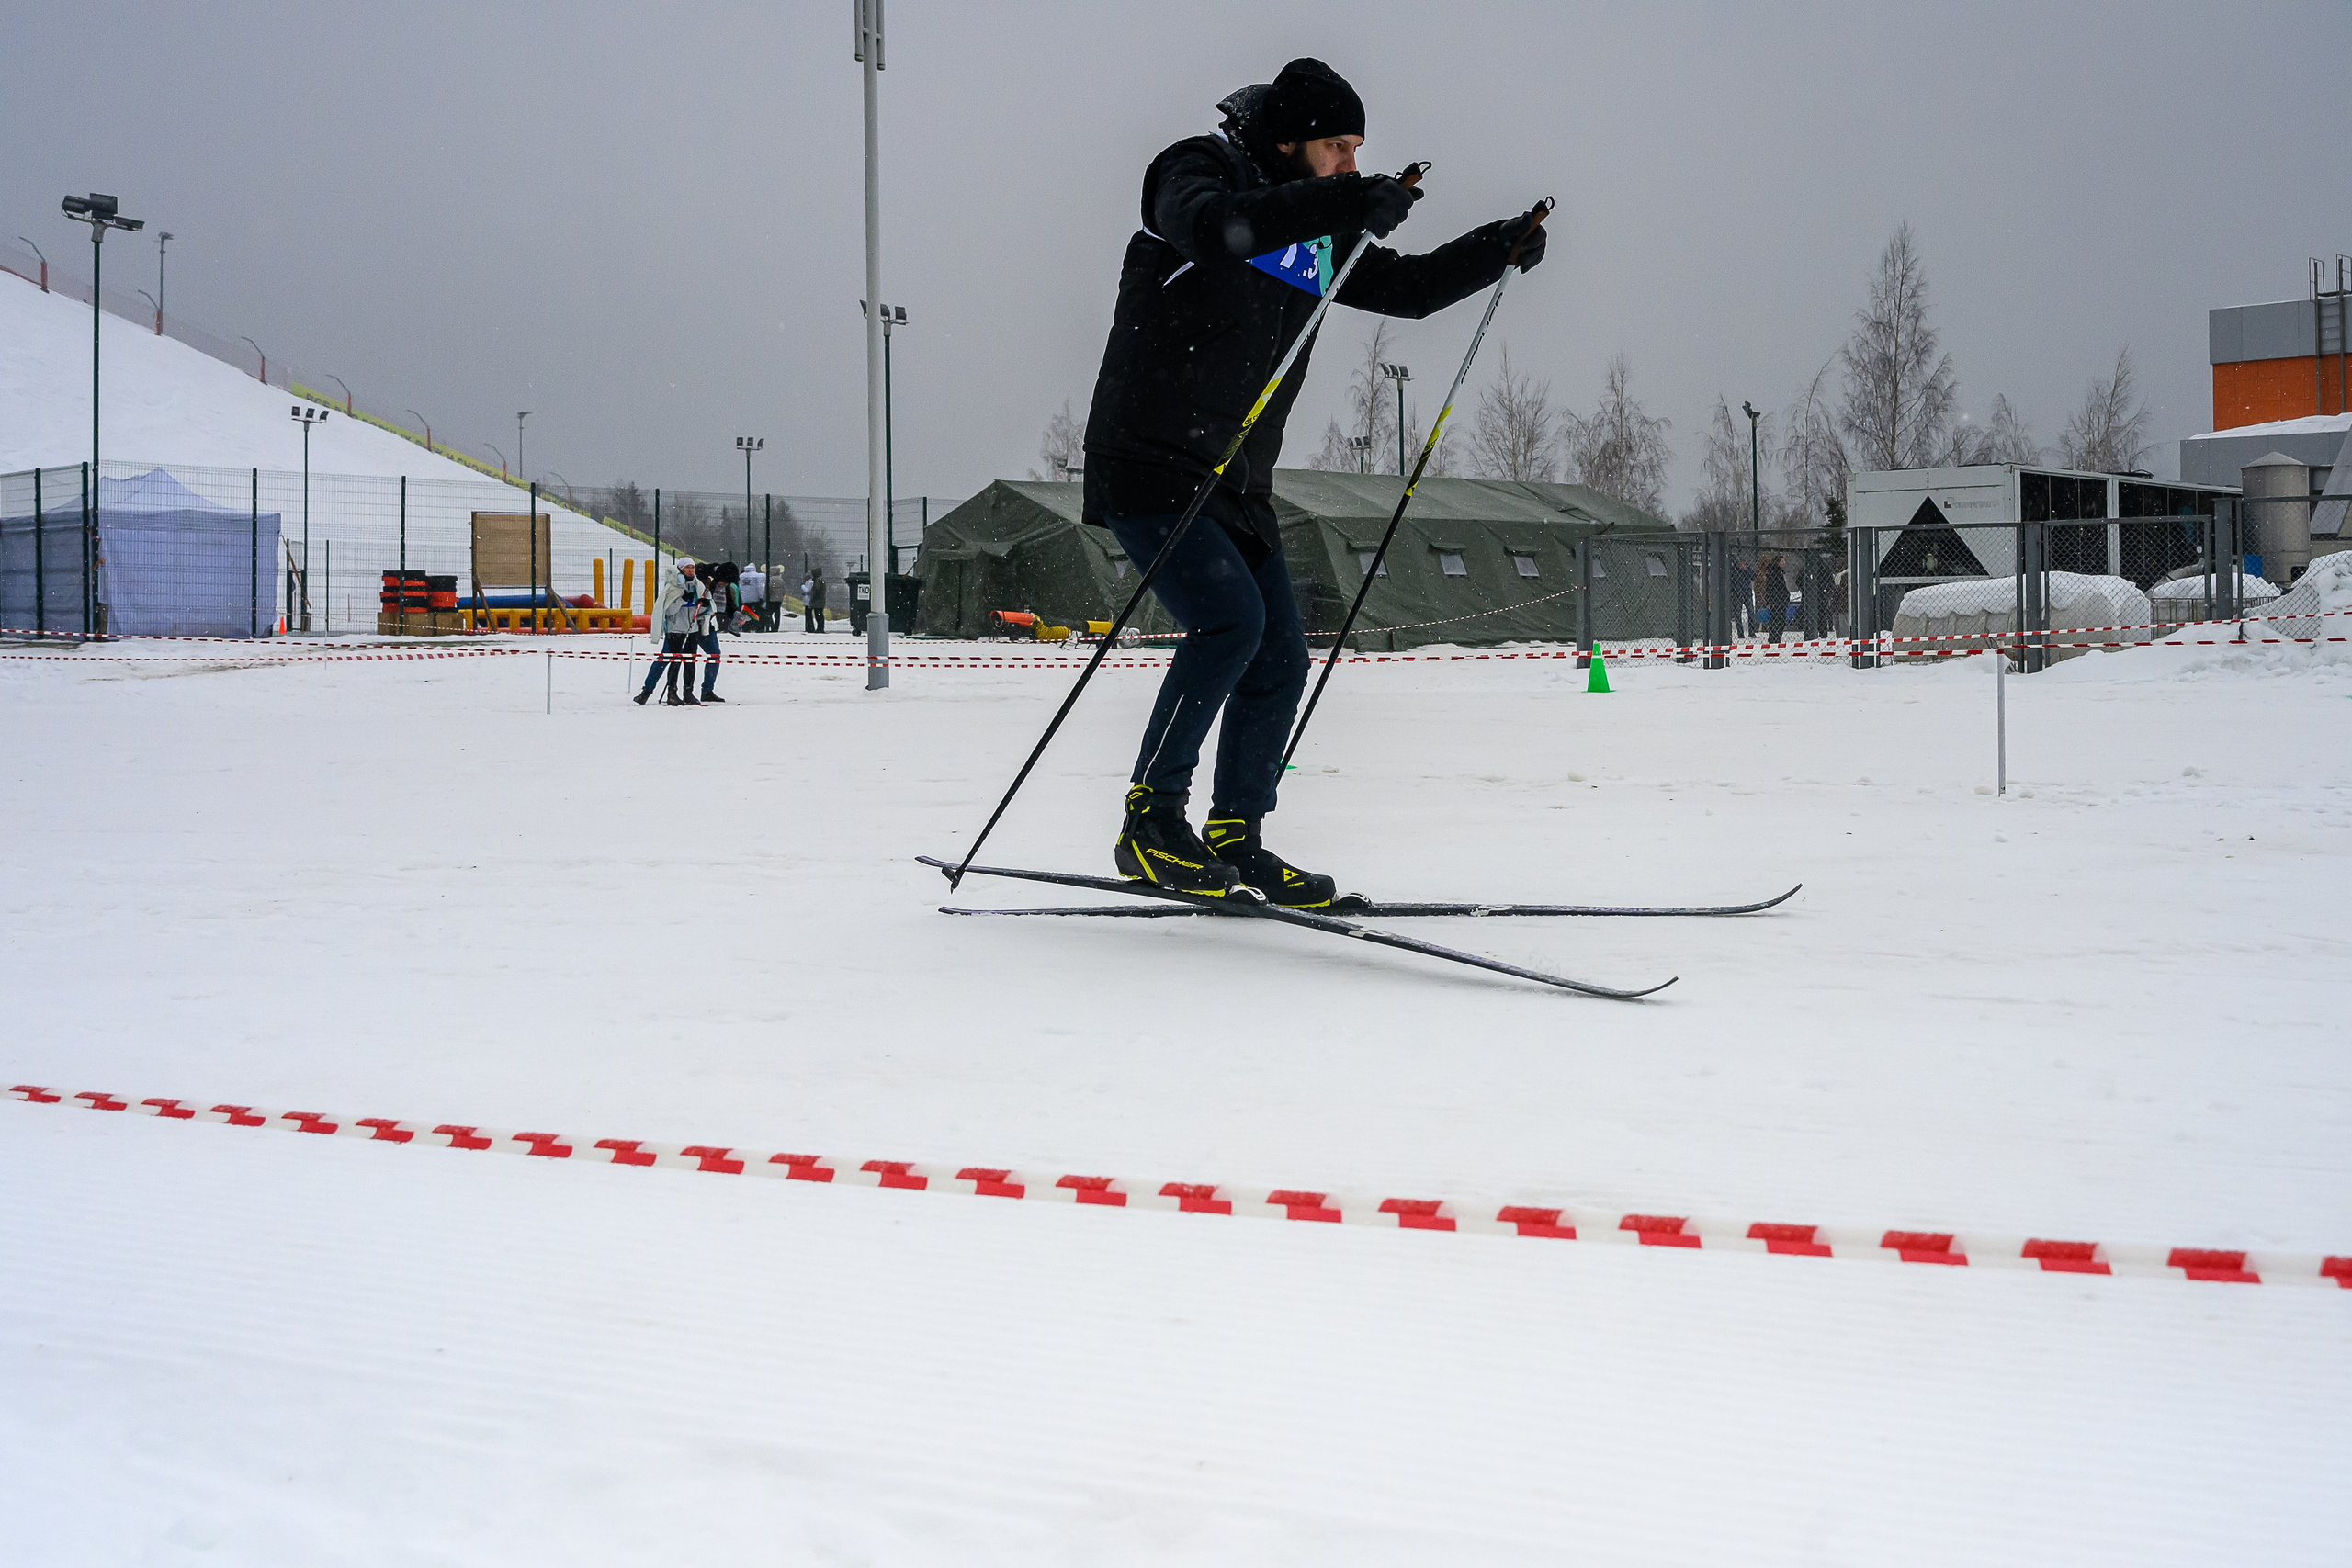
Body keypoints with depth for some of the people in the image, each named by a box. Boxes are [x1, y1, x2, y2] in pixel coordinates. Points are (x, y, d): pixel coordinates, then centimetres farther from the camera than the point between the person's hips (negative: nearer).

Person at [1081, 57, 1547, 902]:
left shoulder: (1318, 232, 14)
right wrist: (1340, 202, -35)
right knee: (1231, 618, -23)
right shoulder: (1198, 169, -7)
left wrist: (1501, 247, 9)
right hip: (1149, 463, -8)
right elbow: (1210, 229, -31)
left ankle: (1236, 839, 16)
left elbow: (1405, 288, 23)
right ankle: (1151, 820, -12)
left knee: (1280, 658, 3)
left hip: (1236, 484, 8)